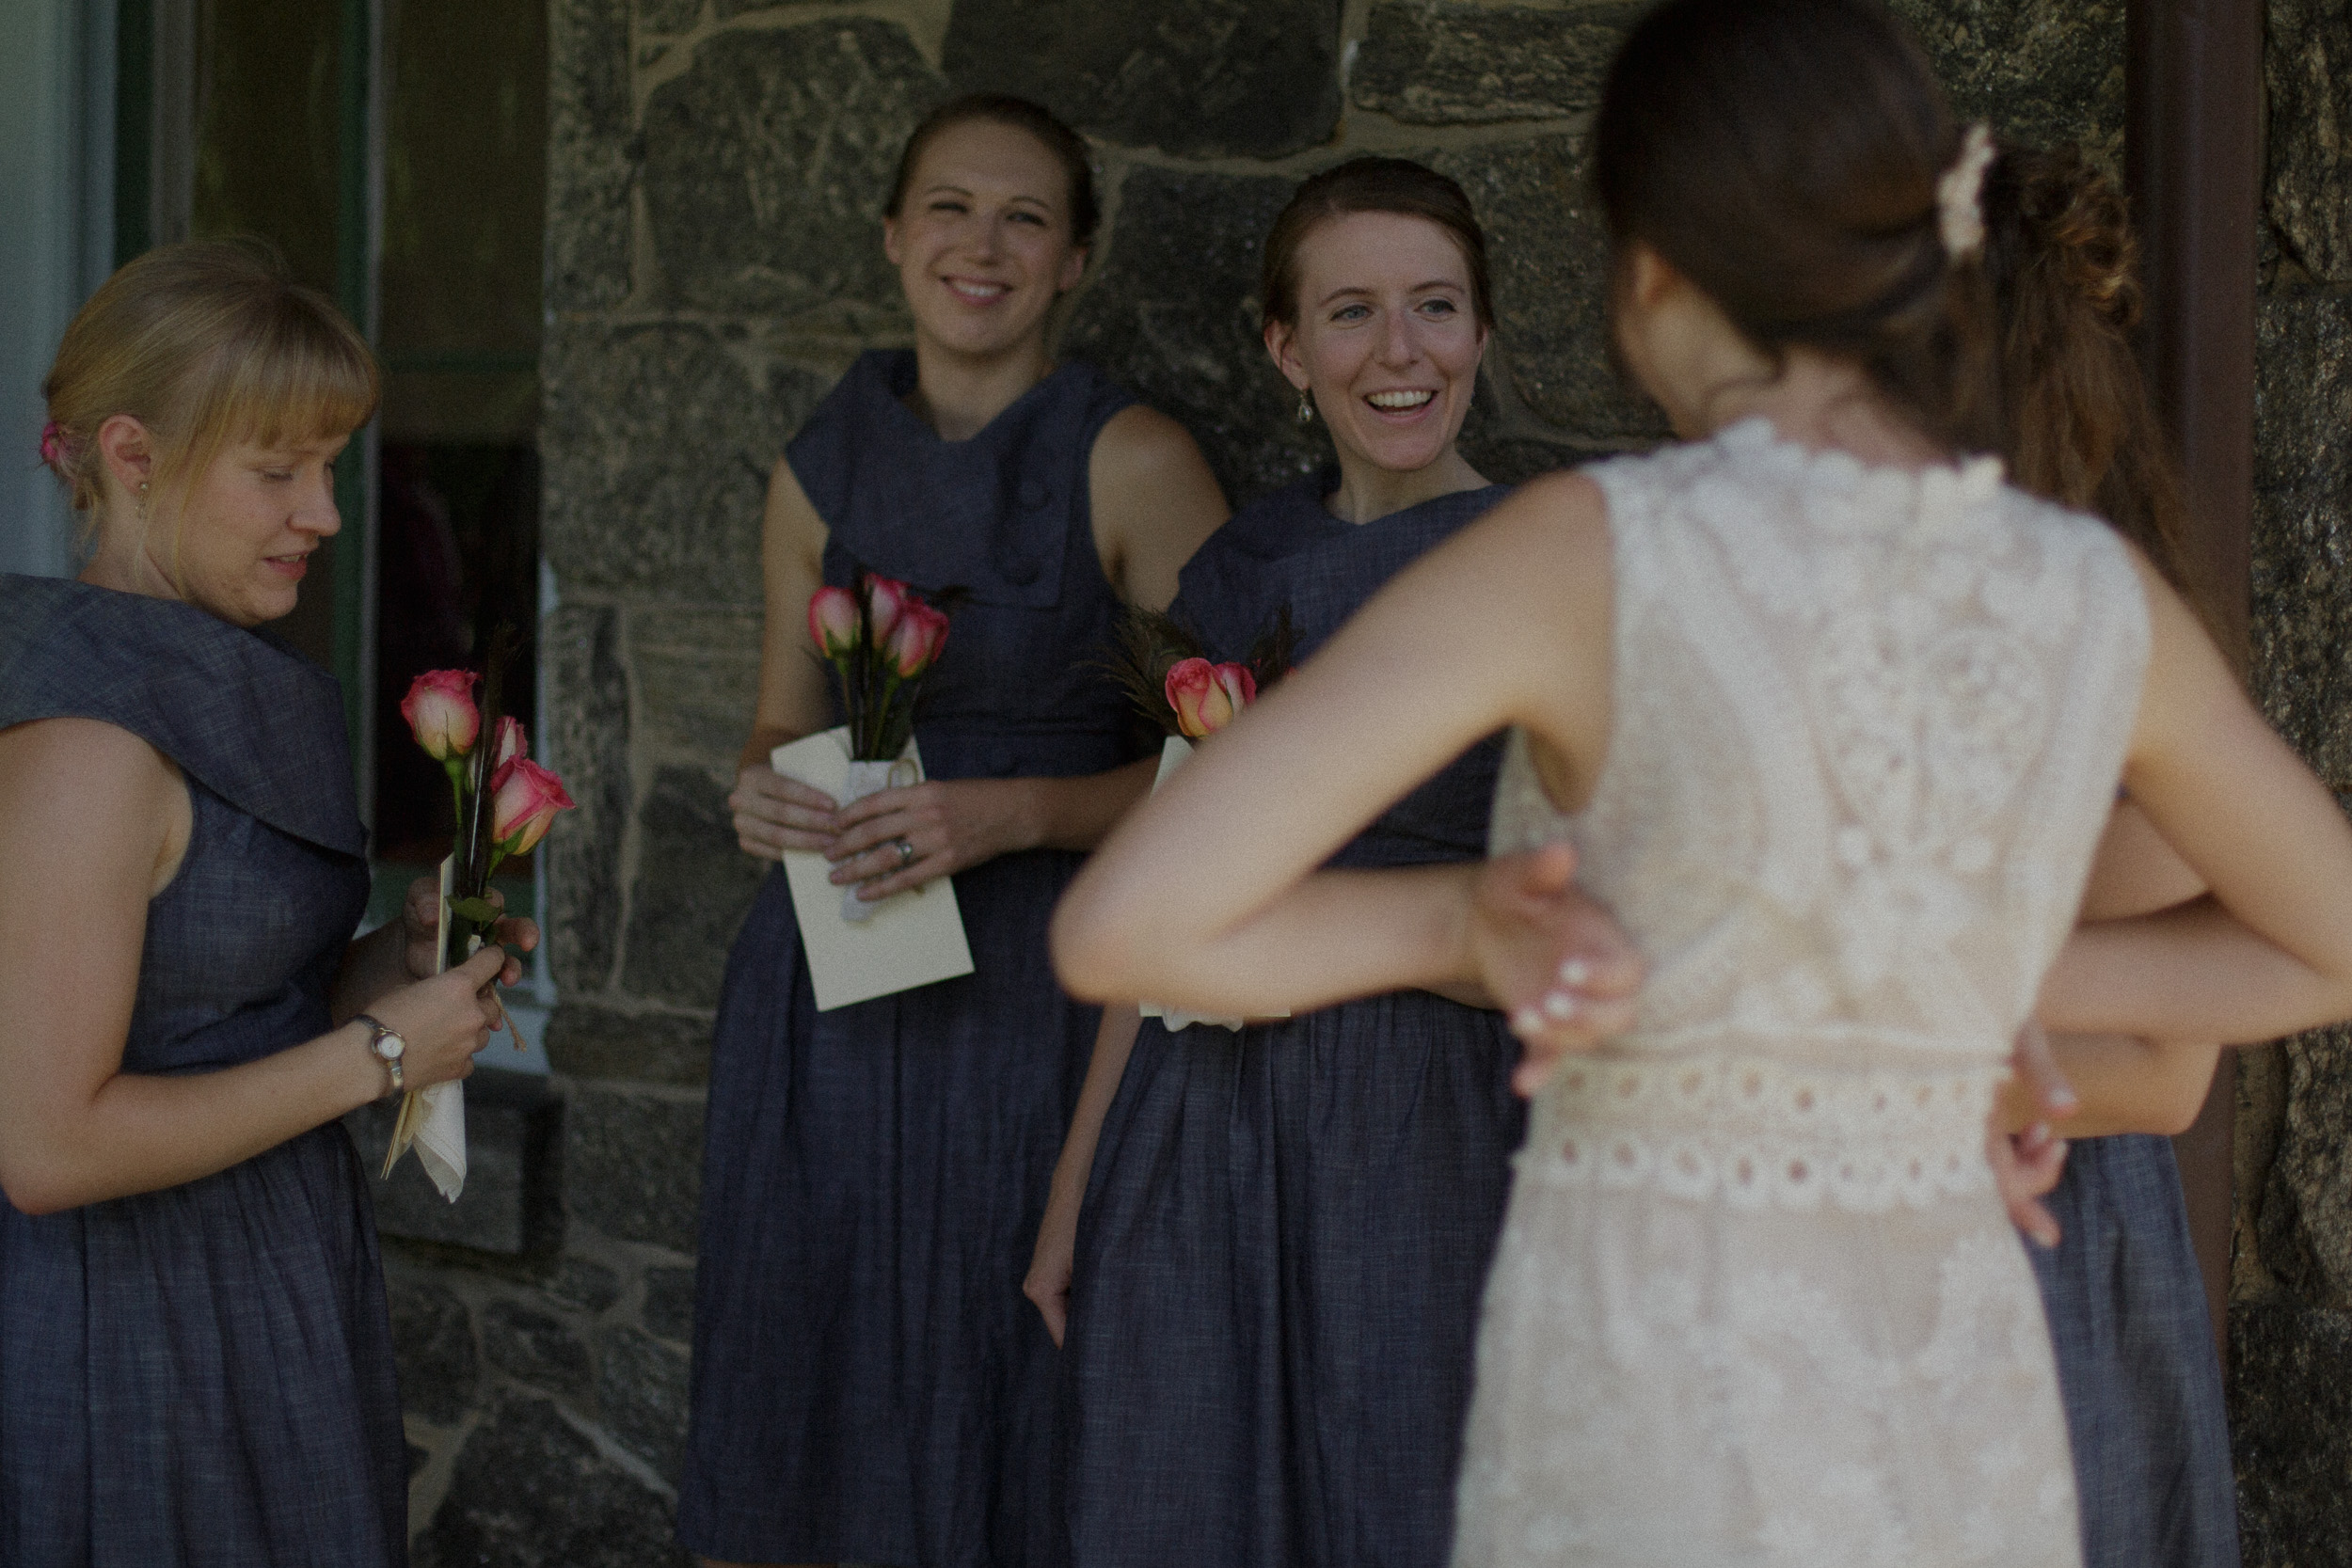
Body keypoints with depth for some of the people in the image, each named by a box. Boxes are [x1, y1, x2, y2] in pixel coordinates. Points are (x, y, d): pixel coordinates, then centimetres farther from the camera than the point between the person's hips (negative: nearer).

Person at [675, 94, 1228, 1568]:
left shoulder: (1134, 464, -6)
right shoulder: (824, 466, 8)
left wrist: (1013, 812, -18)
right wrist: (765, 797, -4)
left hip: (1037, 993, -4)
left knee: (1004, 1434, -4)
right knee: (807, 1413, 5)